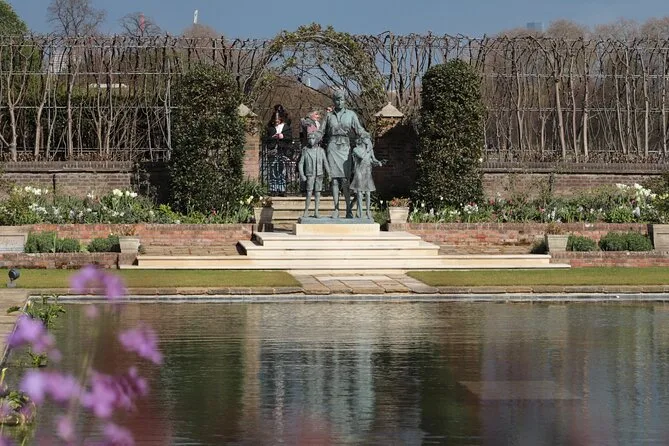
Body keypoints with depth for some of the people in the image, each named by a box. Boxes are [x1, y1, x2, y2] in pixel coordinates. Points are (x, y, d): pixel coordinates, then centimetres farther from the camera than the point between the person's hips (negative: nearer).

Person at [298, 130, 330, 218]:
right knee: (309, 193, -8)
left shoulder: (321, 150, 4)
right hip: (309, 175, -2)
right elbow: (300, 164, 1)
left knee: (317, 193, 4)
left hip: (319, 175, 2)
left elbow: (325, 163, 6)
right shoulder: (305, 150, 0)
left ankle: (316, 211, 10)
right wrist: (302, 175, -7)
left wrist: (329, 174, -1)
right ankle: (306, 211, 3)